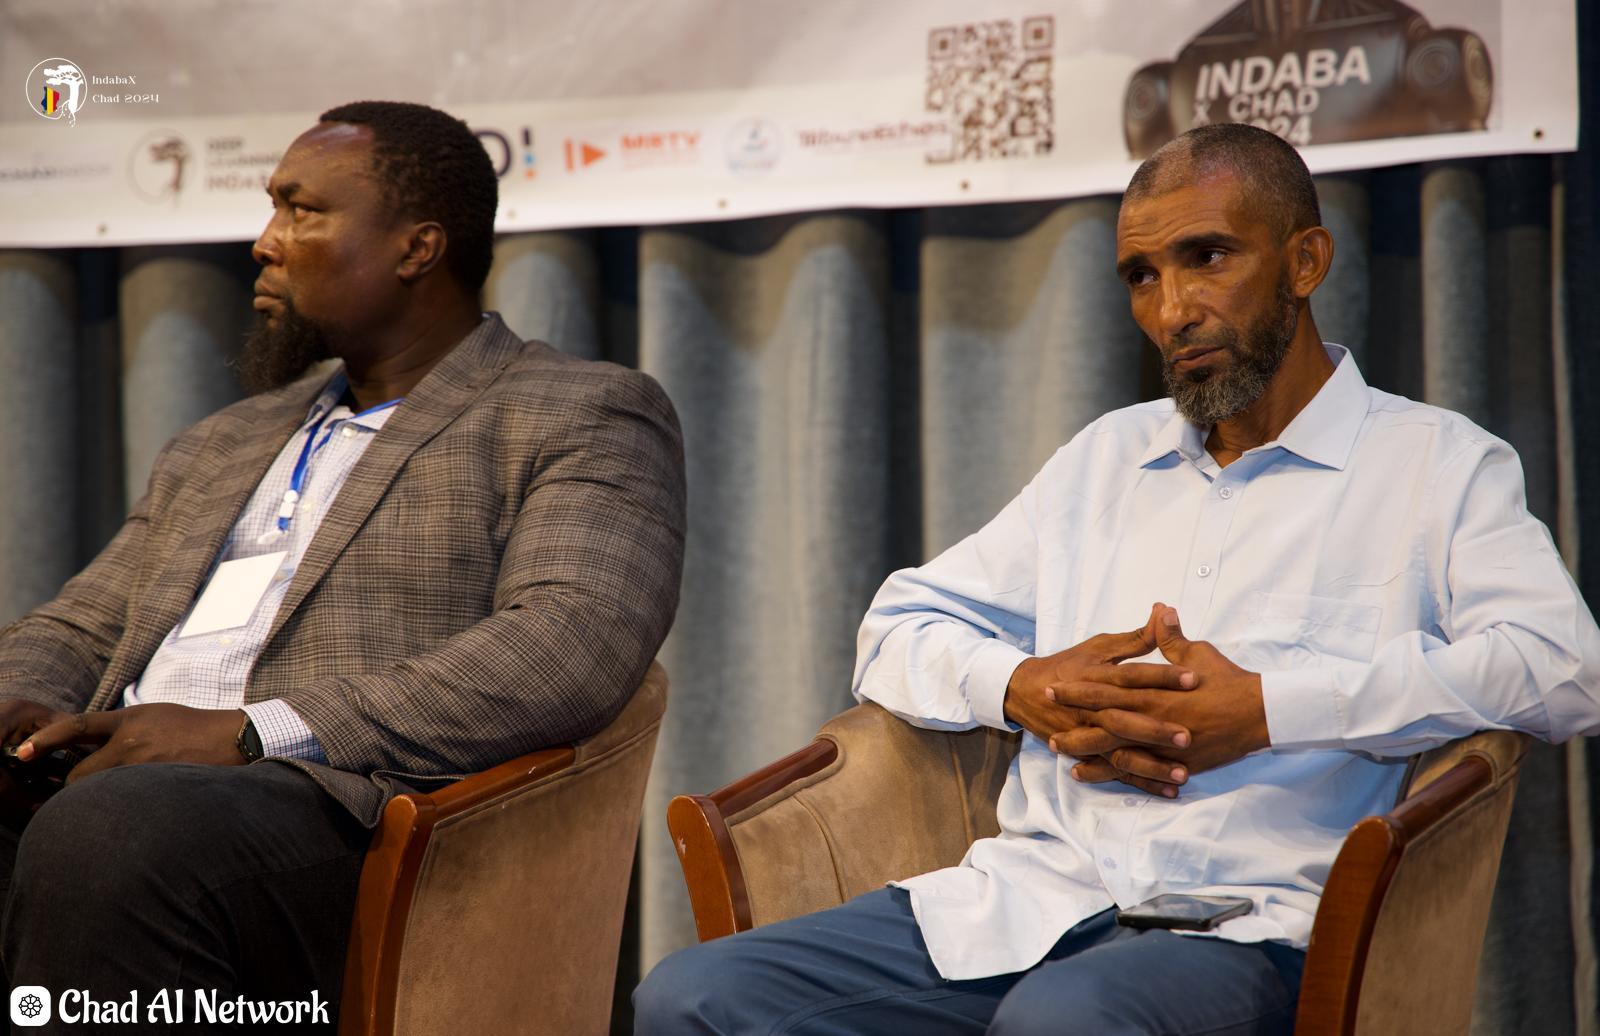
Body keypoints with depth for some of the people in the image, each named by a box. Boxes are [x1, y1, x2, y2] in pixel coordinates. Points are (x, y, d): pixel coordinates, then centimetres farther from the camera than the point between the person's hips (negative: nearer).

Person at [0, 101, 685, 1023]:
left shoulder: (584, 418, 8)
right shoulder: (226, 446, 33)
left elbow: (572, 646, -10)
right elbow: (76, 630, 31)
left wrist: (250, 733, -17)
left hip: (353, 816, -6)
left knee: (110, 831, -38)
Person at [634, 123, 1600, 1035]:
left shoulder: (1435, 463, 9)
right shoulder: (1109, 454, 25)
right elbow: (898, 630, 24)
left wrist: (1267, 707, -14)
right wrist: (1024, 687, 0)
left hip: (1245, 921, -5)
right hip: (1025, 898, 5)